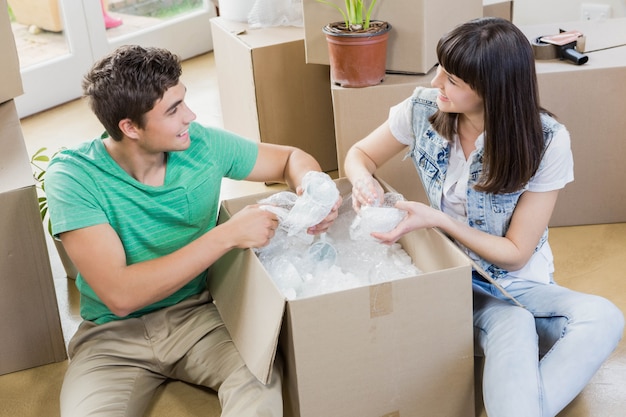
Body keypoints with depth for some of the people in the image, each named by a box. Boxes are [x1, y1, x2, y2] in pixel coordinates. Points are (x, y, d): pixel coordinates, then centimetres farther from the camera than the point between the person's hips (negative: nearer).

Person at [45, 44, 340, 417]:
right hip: (115, 333, -1)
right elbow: (120, 295, -25)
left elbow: (293, 158, 10)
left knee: (263, 386, -30)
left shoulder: (202, 144, -6)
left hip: (200, 315, 2)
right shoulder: (73, 176, -16)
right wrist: (227, 235, -27)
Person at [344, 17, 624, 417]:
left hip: (514, 282, 1)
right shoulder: (424, 109, -11)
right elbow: (361, 154, 7)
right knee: (514, 328, -35)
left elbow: (516, 253, -13)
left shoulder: (546, 141, -17)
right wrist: (364, 180, -19)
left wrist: (437, 219, -26)